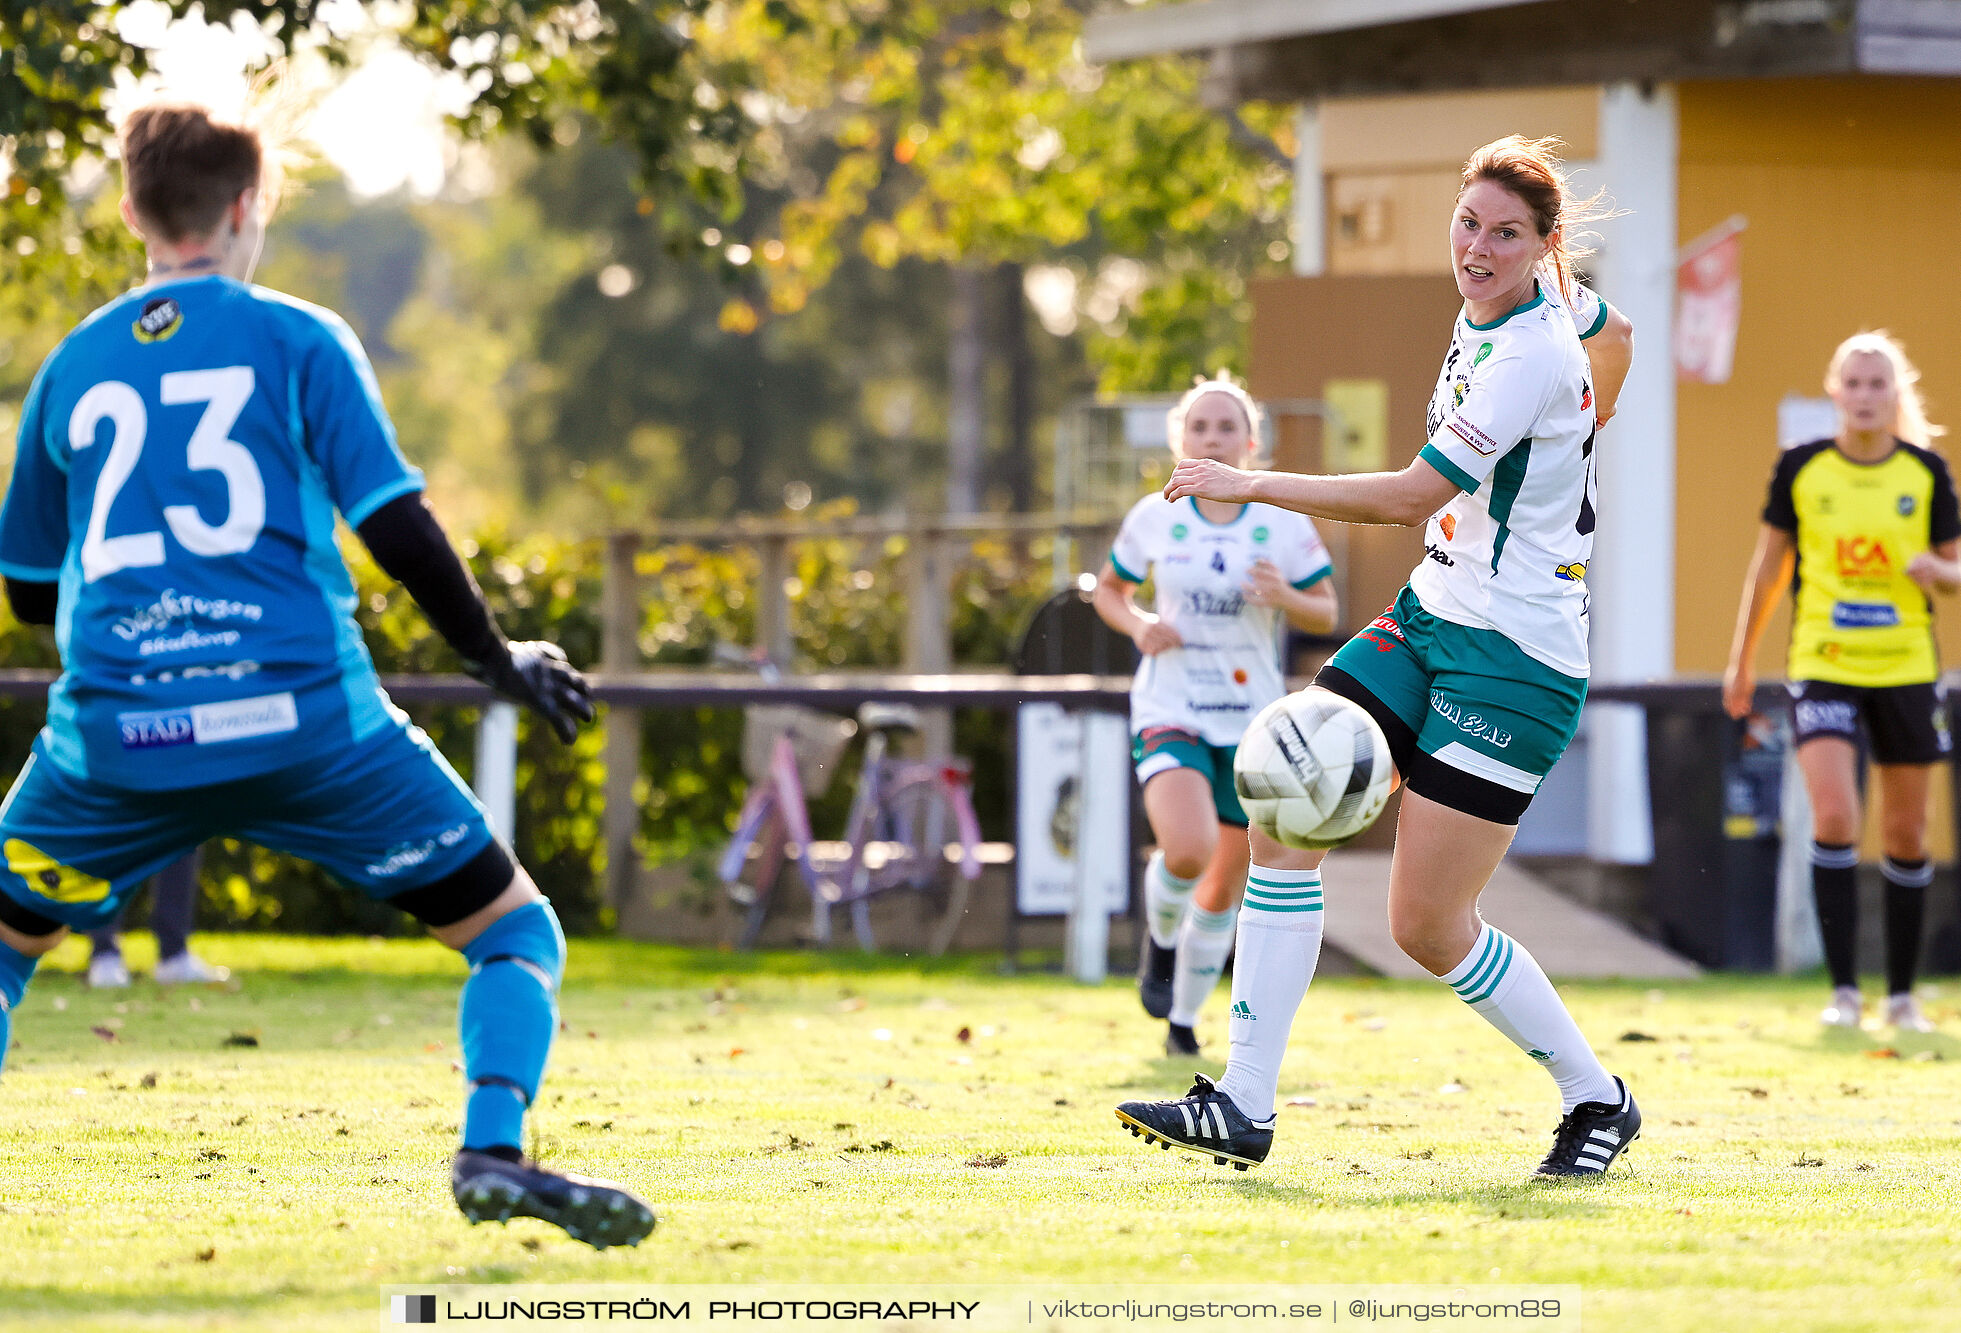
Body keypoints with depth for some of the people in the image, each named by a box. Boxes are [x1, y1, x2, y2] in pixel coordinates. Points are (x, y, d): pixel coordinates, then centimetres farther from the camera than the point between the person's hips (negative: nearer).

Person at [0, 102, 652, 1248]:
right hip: (306, 717, -2)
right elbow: (397, 528, -3)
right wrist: (500, 661, 10)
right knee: (517, 930, 10)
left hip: (116, 728, 3)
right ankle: (494, 1152, -12)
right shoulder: (298, 340, 4)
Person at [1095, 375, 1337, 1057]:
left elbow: (1326, 615, 3)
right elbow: (1109, 589, 13)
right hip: (1169, 714, -2)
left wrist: (1286, 598, -20)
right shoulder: (1154, 517, -3)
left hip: (1252, 723, 2)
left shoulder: (1284, 522, -4)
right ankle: (1161, 939, 6)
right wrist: (1138, 626, -9)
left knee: (1224, 888, 8)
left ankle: (1184, 1018, 30)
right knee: (1187, 851, -28)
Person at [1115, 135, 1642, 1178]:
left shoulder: (1533, 358, -22)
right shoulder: (1518, 301, 5)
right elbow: (1614, 338, 26)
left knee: (1427, 926, -7)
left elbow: (1414, 496, -24)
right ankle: (1244, 1108, -6)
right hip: (1430, 618, 9)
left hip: (1514, 658, -9)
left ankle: (1596, 1098, 15)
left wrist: (1253, 485, -21)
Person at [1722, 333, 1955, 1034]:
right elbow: (1769, 564, 10)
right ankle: (1842, 990, -12)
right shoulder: (1801, 469, 0)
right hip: (1823, 668, -1)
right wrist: (1741, 659, 15)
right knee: (1834, 819, -17)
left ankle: (1901, 994, 19)